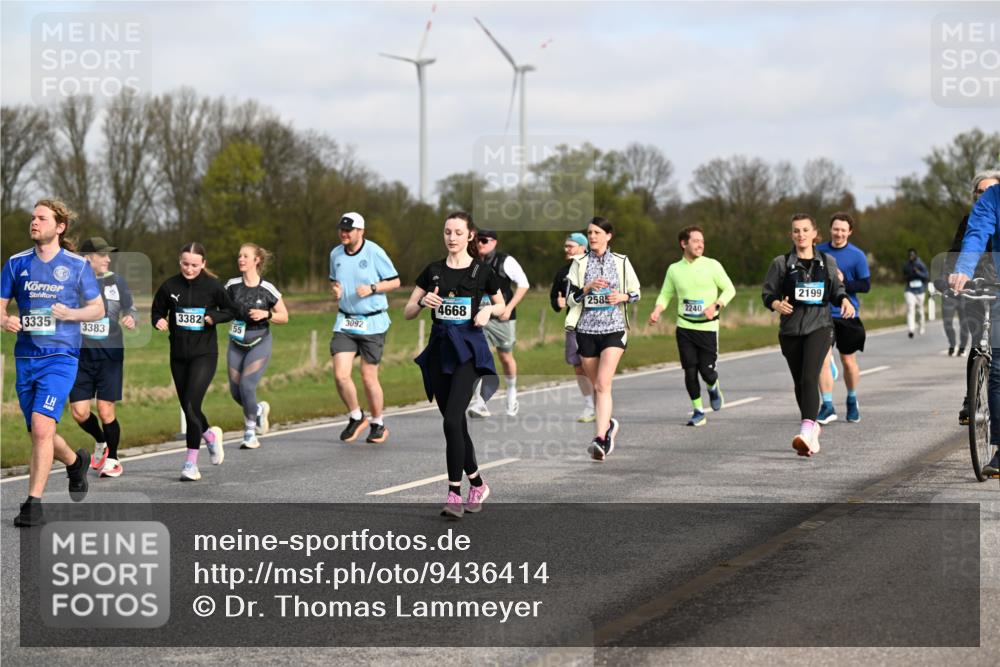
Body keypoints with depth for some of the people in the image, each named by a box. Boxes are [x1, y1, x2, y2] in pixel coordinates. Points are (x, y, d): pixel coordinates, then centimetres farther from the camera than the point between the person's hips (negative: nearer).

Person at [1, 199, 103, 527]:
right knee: (39, 433, 12)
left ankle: (33, 504, -15)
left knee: (41, 427, -19)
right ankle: (75, 461, 43)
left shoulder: (77, 265, 0)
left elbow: (98, 309, 6)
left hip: (60, 356, -4)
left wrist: (71, 313, -13)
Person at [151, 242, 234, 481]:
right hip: (178, 355, 4)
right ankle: (210, 435, 43)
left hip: (204, 354, -4)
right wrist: (159, 321, -10)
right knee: (187, 408, 11)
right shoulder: (169, 286, -1)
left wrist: (214, 316, -13)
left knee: (191, 405, -15)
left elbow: (230, 310, 6)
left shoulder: (212, 286, -6)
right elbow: (157, 311, 12)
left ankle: (191, 462, -8)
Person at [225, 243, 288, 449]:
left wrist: (266, 314, -18)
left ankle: (250, 431, 4)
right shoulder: (232, 286, -2)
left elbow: (284, 316, -1)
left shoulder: (267, 290, -10)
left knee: (247, 385, -15)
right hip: (236, 344, 4)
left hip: (259, 343, -4)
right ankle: (259, 409, 34)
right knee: (235, 391, 2)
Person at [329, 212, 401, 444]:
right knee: (340, 374, -9)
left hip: (372, 323, -4)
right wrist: (334, 289, -1)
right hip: (345, 322, 4)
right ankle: (356, 418, 13)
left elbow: (395, 281, -3)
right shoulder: (335, 254, 6)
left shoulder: (374, 252, -9)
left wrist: (371, 288, -18)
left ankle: (378, 424, 20)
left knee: (369, 377, 1)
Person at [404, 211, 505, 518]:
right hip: (439, 349, 4)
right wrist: (422, 302, -12)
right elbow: (408, 313, 9)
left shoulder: (482, 271, -1)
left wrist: (489, 310, -9)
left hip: (468, 349, -4)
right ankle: (477, 484, 26)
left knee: (452, 420, -17)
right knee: (456, 423, 9)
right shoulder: (433, 271, 7)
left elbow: (502, 307, 12)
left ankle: (455, 495, -14)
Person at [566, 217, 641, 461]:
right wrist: (588, 287, -13)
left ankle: (600, 438, -24)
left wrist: (622, 297, -9)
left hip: (614, 329, -2)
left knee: (603, 383, -17)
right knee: (596, 386, 10)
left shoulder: (621, 262, 5)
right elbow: (570, 298, 4)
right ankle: (609, 424, 34)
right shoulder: (580, 263, 7)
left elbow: (636, 293, 11)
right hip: (586, 329, 3)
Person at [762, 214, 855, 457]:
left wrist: (844, 300, -6)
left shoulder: (827, 261, 8)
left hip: (819, 326, -2)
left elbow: (836, 289, 16)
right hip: (791, 329, 2)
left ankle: (807, 431, -32)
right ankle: (812, 427, 29)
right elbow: (767, 293, 3)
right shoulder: (782, 263, 4)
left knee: (809, 377, -20)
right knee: (800, 382, 9)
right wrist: (776, 304, -18)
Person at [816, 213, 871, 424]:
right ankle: (827, 407, -10)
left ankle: (852, 402, 32)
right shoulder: (819, 251, 4)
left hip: (847, 314, -1)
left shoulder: (857, 256, -3)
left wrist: (843, 283, -18)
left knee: (849, 361, 10)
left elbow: (866, 285, -5)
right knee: (823, 358, -13)